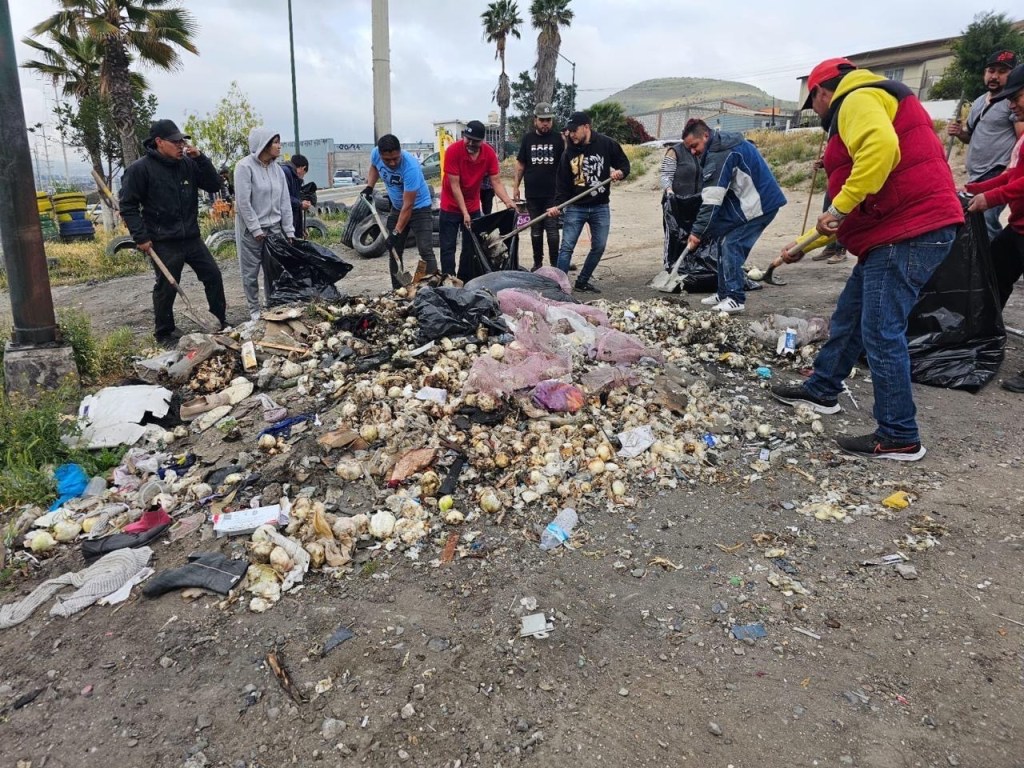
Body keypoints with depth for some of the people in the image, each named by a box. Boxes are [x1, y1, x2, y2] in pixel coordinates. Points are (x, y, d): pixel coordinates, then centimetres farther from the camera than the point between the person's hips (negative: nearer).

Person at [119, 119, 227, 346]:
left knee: (213, 275, 10)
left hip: (192, 238, 5)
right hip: (164, 242, -5)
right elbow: (128, 206, -8)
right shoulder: (140, 169, -9)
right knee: (166, 288, 3)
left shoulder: (187, 163, 5)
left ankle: (222, 320, 27)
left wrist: (200, 158, -8)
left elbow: (214, 185, 3)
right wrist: (141, 237, -14)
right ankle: (164, 333, 20)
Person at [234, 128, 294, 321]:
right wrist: (256, 229, -15)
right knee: (251, 272, 4)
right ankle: (254, 310, 16)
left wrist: (288, 231, 3)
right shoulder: (245, 166, -12)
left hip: (274, 228, 5)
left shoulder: (277, 169, 7)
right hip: (251, 230, -5)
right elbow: (243, 201, -16)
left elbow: (285, 202, 7)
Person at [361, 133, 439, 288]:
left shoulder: (411, 167, -34)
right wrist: (369, 186, -3)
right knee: (393, 251, 9)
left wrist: (397, 232, -28)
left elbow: (408, 206, -30)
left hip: (419, 208, -6)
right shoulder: (375, 154, -16)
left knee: (426, 251, -17)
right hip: (396, 208, 6)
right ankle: (397, 290, 19)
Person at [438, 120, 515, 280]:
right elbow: (454, 185, -22)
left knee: (471, 247, 8)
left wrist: (507, 201, -30)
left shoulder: (489, 153, -14)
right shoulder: (453, 151, -23)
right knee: (448, 247, -1)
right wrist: (464, 212, -24)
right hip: (451, 207, -3)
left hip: (473, 207, 4)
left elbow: (496, 182, -12)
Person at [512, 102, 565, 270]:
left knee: (552, 230, -4)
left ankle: (555, 265, 3)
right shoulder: (527, 138, 8)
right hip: (532, 194, 2)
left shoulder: (558, 138, 2)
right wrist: (515, 186, 8)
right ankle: (537, 263, 19)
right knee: (536, 230, 9)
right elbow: (520, 164, 12)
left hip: (553, 194, -2)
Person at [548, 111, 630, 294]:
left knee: (599, 247, 5)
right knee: (567, 247, -6)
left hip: (600, 207, 1)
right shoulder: (568, 152, -1)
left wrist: (620, 172, -17)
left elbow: (624, 164, 6)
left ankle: (582, 282, 20)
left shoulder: (607, 144, -4)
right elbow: (562, 182, 0)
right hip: (575, 208, 0)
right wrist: (557, 204, -13)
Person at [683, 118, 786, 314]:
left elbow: (711, 200, -23)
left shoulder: (719, 154, -20)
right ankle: (725, 293, 17)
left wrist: (697, 231, -21)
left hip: (760, 204, -10)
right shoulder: (724, 144, 13)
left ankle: (735, 299, -9)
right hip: (755, 200, 10)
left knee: (731, 246, -13)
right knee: (725, 243, 11)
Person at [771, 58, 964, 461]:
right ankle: (822, 389, 36)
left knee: (881, 332, -9)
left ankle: (899, 437, -1)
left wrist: (839, 208, -22)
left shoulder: (857, 99, -4)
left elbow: (881, 147, -28)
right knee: (849, 316, 20)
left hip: (911, 232, -11)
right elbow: (860, 203, 30)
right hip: (893, 234, 11)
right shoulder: (861, 107, 29)